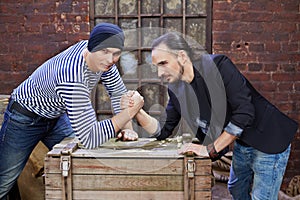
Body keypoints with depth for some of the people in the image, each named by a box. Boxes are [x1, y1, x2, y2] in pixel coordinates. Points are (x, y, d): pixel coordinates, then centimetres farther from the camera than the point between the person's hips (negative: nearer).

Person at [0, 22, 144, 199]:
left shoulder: (101, 57, -17)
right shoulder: (72, 79, -41)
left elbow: (118, 92, -3)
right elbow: (88, 139, -42)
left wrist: (127, 128, -16)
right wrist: (128, 113, -40)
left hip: (57, 115, 7)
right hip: (26, 118, -7)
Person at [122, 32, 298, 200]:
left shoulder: (218, 65, -25)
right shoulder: (176, 90, -5)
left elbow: (244, 112, -29)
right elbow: (163, 131, 0)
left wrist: (210, 149, -26)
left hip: (269, 139, -6)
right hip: (241, 143, 7)